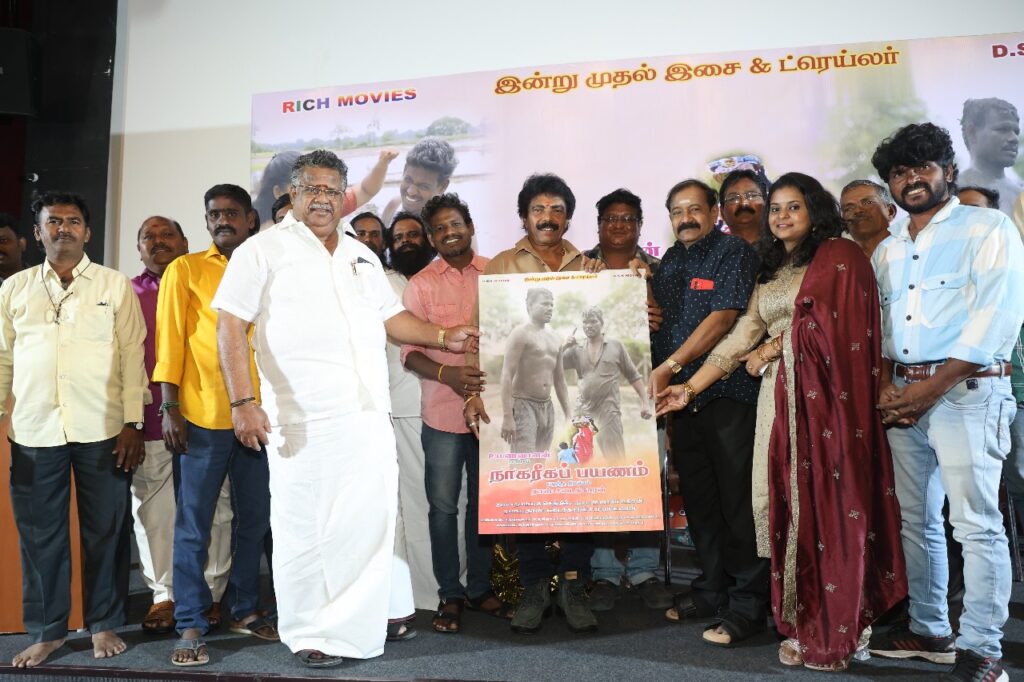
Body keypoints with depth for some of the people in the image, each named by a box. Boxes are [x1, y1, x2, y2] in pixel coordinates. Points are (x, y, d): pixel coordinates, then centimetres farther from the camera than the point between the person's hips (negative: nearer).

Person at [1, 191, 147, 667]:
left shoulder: (116, 286, 4)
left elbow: (133, 356, 1)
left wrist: (132, 423, -5)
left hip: (102, 430, -2)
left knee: (105, 531, 5)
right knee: (39, 534, 8)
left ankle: (104, 625, 21)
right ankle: (47, 631, 23)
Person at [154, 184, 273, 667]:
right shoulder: (185, 270, 3)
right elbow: (169, 340, -1)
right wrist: (169, 409, -9)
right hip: (203, 415, -3)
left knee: (254, 519, 11)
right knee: (194, 525, 3)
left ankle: (245, 610, 26)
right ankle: (191, 625, 15)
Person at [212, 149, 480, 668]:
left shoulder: (362, 256, 18)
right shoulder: (263, 250, 0)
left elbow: (391, 316, 24)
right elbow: (230, 327, -6)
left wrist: (443, 338, 13)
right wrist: (242, 401, -15)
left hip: (370, 416, 6)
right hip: (303, 421, -5)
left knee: (374, 517, 11)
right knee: (307, 527, 3)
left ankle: (368, 617, 30)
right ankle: (308, 632, 21)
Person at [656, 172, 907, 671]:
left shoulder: (840, 256, 1)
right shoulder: (769, 271, 18)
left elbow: (826, 323, -9)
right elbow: (742, 334, 11)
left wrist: (769, 351, 1)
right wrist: (691, 387, 4)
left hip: (824, 394, -6)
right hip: (779, 397, 6)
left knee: (824, 501, -4)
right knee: (786, 500, 4)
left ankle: (831, 632, 8)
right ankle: (801, 618, 15)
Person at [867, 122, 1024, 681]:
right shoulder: (886, 251, 18)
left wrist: (930, 387, -15)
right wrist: (886, 382, -3)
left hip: (966, 389, -6)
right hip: (904, 394, 6)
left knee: (975, 524, -4)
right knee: (916, 520, 11)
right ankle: (928, 630, 24)